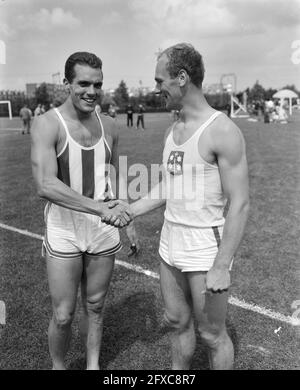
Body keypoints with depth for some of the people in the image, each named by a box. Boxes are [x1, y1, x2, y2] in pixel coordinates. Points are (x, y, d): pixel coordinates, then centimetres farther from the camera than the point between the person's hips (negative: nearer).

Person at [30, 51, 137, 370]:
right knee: (63, 315, 7)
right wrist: (102, 208, -32)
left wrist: (129, 221, 11)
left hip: (104, 231, 4)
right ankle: (58, 366, 35)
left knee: (95, 307, 18)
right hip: (63, 232, -4)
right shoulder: (47, 124, -14)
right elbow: (45, 185, -26)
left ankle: (93, 365, 39)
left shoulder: (108, 125, 3)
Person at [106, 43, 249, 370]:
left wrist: (221, 266, -20)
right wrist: (131, 210, 7)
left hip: (206, 250, -7)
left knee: (211, 334, 10)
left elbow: (240, 204, -18)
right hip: (170, 245, 8)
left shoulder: (223, 131, -17)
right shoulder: (172, 131, 8)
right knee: (176, 321, 22)